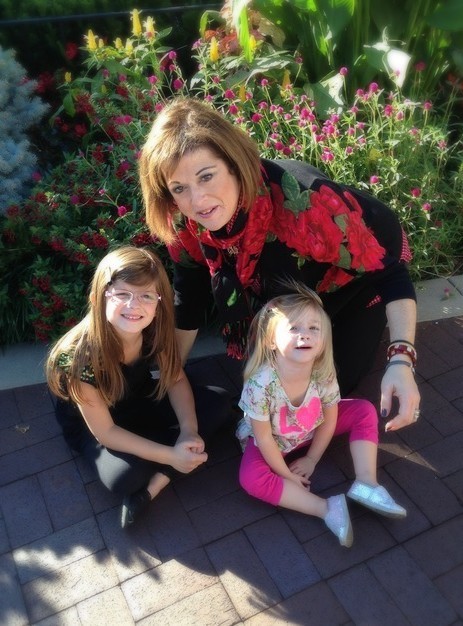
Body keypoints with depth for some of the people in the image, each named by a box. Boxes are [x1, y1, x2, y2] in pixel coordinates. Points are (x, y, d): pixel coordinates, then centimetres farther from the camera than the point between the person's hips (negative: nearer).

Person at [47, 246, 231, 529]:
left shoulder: (157, 329, -23)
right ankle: (165, 472, 2)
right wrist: (170, 455, -29)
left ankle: (153, 486, -14)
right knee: (124, 476, -34)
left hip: (143, 404, 5)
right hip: (92, 426, -5)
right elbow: (105, 431, -26)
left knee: (218, 402, -11)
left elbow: (176, 379, -6)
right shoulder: (81, 354, -35)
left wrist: (189, 430, -23)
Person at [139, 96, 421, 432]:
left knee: (337, 379, 4)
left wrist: (401, 358, -46)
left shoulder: (304, 202, -45)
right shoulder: (184, 222, -27)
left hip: (365, 265, -3)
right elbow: (190, 296, -9)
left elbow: (389, 269, -33)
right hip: (287, 286, 4)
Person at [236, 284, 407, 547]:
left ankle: (366, 485, -11)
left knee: (364, 411, -8)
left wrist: (312, 460, -4)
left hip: (311, 433, 4)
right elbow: (264, 438, -25)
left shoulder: (324, 374, -27)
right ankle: (328, 508, -24)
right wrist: (286, 475, -14)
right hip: (272, 442, -3)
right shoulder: (261, 384, -38)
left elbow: (329, 420, -9)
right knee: (252, 479, -31)